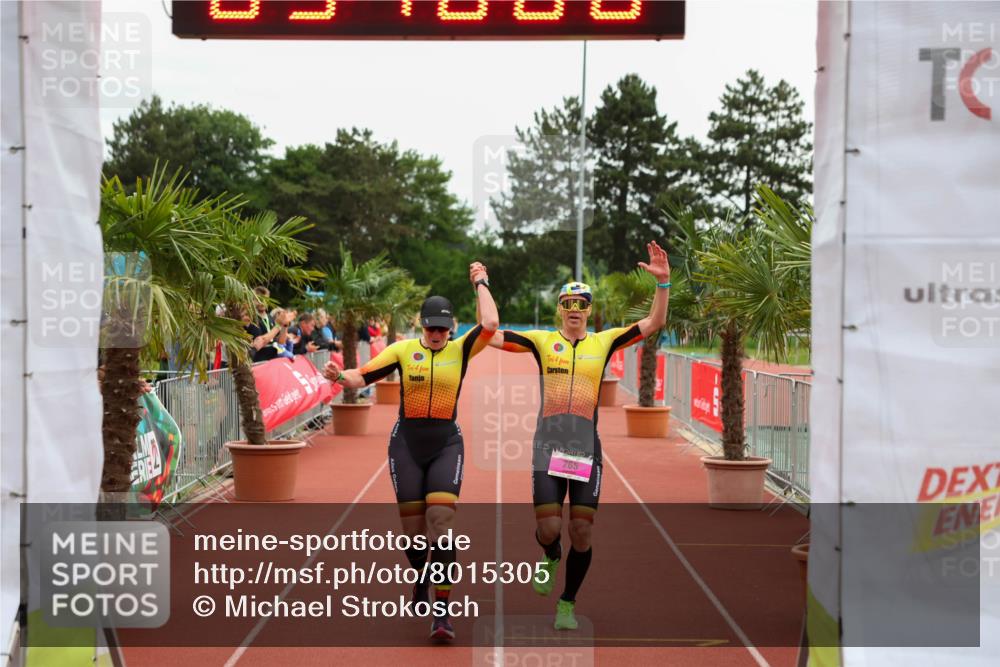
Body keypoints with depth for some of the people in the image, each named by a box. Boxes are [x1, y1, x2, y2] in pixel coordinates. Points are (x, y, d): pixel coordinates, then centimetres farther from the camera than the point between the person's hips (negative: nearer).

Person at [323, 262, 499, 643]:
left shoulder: (461, 350, 0)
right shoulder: (403, 350, 1)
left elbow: (490, 324, -16)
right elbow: (361, 378, -3)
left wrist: (481, 284, -5)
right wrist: (339, 376, -24)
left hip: (446, 444, -1)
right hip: (407, 444, 1)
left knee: (441, 523, -15)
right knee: (412, 527, 6)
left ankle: (441, 613, -13)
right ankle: (421, 579, 39)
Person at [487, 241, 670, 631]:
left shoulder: (603, 342, 8)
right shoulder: (542, 340, 5)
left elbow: (654, 323, 4)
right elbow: (489, 335, 1)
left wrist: (663, 283, -7)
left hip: (587, 447, 1)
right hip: (548, 444, -1)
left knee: (581, 532, 0)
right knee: (548, 527, -9)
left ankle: (567, 604, 21)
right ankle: (551, 557, 30)